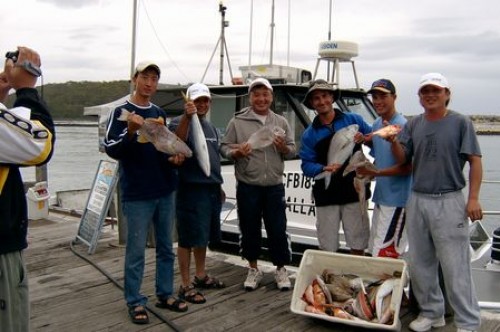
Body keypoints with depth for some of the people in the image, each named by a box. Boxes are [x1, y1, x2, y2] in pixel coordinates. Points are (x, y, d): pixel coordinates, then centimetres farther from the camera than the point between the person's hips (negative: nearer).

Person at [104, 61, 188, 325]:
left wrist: (175, 158, 2)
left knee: (166, 248, 13)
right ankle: (135, 302, 13)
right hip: (137, 194, -6)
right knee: (136, 251, 2)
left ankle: (165, 294, 26)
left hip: (166, 192, 6)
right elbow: (111, 149, -13)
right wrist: (130, 131, -30)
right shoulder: (121, 112, -5)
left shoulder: (160, 113, 12)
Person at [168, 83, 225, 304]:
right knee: (188, 238, -1)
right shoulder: (181, 122, -8)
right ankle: (185, 285, 8)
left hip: (211, 188, 8)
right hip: (191, 188, -8)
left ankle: (200, 276, 31)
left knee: (204, 236, 17)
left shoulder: (211, 127, 18)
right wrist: (187, 116, -43)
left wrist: (218, 184, 24)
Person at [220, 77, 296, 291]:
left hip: (274, 187, 1)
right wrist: (236, 153, -18)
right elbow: (224, 148, 2)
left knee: (278, 230, 4)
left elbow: (293, 151, 11)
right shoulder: (237, 121, 3)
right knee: (250, 230, 9)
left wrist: (284, 148, -10)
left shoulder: (281, 122, 11)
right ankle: (253, 269, 26)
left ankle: (281, 270, 21)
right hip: (247, 187, -1)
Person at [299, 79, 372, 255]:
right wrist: (324, 169, -17)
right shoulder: (309, 134, 7)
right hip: (326, 196, 1)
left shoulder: (354, 120, 5)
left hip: (354, 192, 0)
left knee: (358, 246, 7)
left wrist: (364, 138, -11)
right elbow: (306, 166, 3)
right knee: (328, 248, 7)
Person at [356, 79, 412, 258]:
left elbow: (407, 167, -18)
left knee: (383, 254, -8)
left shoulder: (402, 126, -15)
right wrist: (366, 173, 1)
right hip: (380, 196, 9)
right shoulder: (376, 125, 10)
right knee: (376, 249, 18)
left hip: (396, 199, -9)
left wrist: (375, 173, -23)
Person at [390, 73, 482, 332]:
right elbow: (402, 160, 7)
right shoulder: (413, 125, 10)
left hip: (448, 202, -5)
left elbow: (475, 161, -4)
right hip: (417, 201, 5)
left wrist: (473, 199, -12)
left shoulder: (460, 123, -2)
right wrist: (394, 141, -13)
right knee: (420, 264, 12)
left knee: (455, 266, -2)